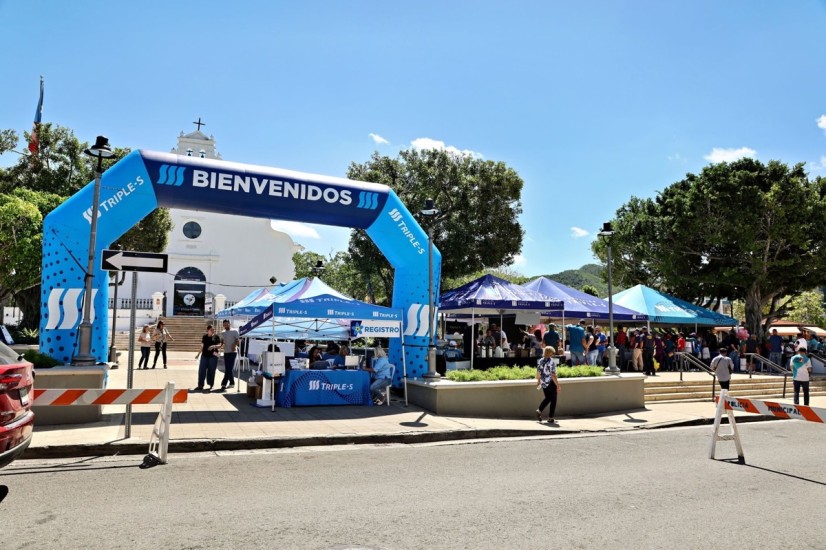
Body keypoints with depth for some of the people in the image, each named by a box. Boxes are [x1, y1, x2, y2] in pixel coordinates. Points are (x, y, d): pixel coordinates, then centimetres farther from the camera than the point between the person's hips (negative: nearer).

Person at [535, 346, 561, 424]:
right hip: (551, 383, -6)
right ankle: (550, 418, 10)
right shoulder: (552, 361, -17)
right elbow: (553, 375, -20)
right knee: (553, 400, 7)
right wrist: (558, 385, -16)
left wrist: (538, 381, 25)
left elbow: (538, 373, 8)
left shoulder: (540, 361, 0)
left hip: (543, 383, 6)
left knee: (547, 398, 24)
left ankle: (539, 411, 10)